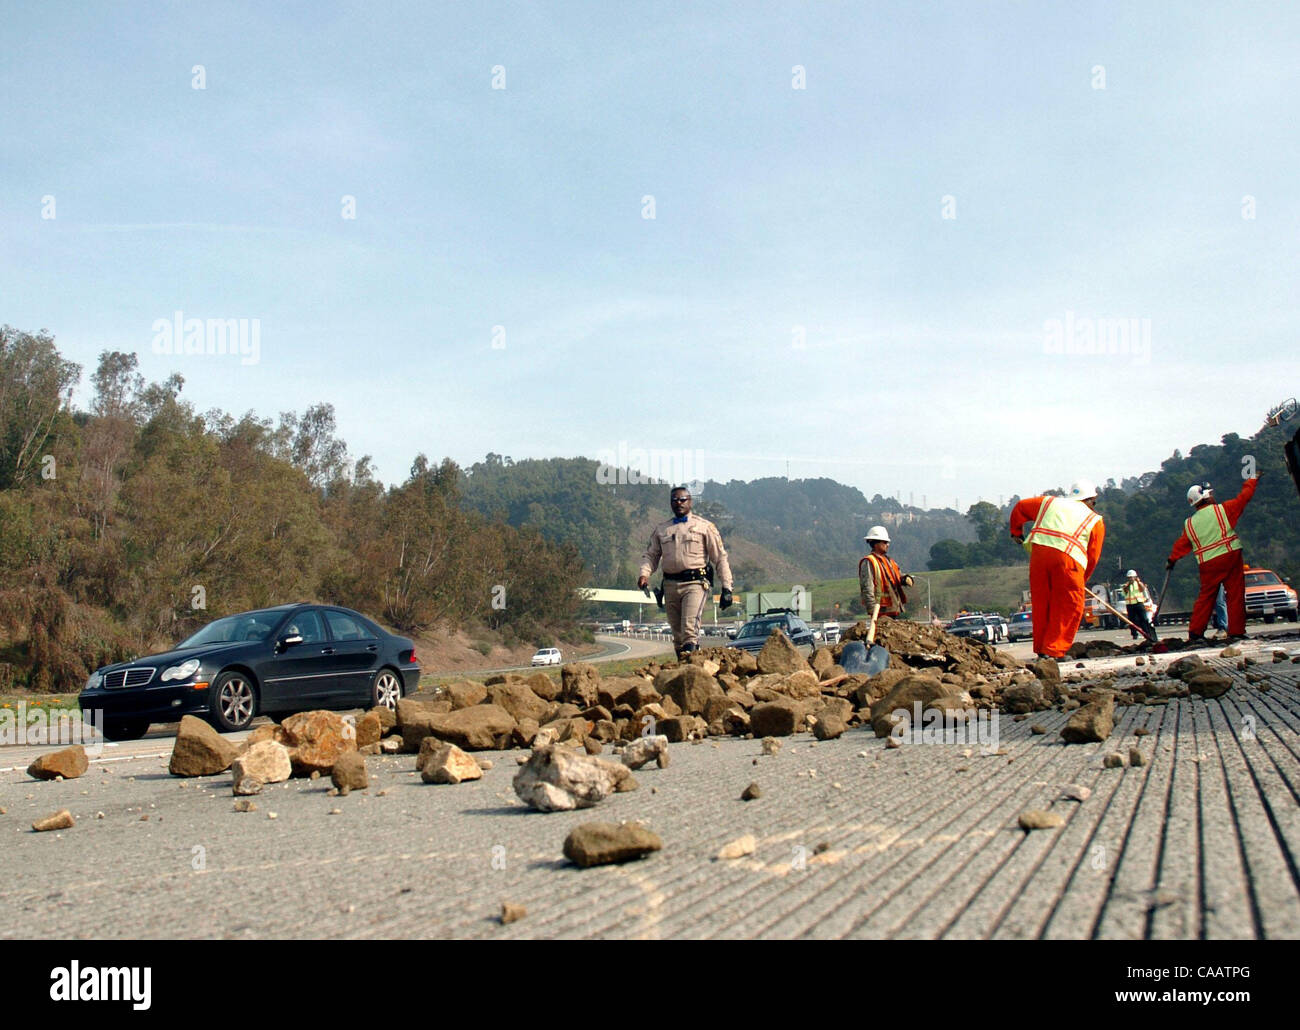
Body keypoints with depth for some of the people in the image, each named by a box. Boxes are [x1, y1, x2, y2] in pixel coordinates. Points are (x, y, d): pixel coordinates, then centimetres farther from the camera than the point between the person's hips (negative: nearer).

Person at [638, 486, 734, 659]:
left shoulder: (704, 526, 8)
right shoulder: (661, 529, 18)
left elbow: (720, 558, 7)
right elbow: (650, 555, 16)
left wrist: (726, 588, -1)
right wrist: (644, 573, -6)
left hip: (695, 582, -4)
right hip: (670, 585, 4)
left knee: (690, 628, -21)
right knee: (677, 633, 6)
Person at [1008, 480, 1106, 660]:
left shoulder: (1050, 502, 28)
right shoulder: (1095, 520, 20)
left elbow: (1020, 507, 33)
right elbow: (1093, 556, 16)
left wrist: (1016, 532, 45)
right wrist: (1082, 580, 26)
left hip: (1039, 550, 4)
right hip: (1068, 557, -4)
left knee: (1041, 604, 13)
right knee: (1069, 607, 5)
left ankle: (1041, 649, 20)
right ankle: (1054, 650, 1)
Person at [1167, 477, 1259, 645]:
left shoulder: (1189, 524, 10)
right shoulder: (1222, 509, 0)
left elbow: (1182, 544, 17)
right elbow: (1243, 497, 8)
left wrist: (1172, 560, 32)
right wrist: (1252, 480, 25)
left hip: (1208, 565, 3)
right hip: (1230, 556, -3)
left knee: (1205, 597, 11)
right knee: (1235, 595, 2)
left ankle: (1195, 633, 9)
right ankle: (1235, 633, -1)